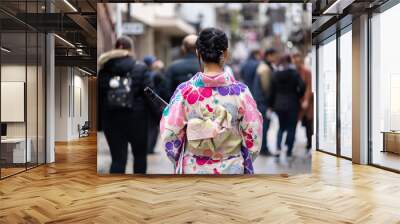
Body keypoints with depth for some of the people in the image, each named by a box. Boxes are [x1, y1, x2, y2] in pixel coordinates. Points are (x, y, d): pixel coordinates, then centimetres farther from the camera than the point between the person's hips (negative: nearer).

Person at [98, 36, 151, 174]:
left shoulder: (104, 70, 3)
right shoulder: (140, 68, -5)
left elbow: (99, 97, 3)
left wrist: (99, 121, 9)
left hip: (112, 120, 2)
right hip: (136, 118, -2)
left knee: (117, 158, 7)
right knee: (140, 155, 17)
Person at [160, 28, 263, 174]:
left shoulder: (185, 91, -11)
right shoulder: (240, 91, -11)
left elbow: (169, 135, -5)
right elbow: (253, 136, -4)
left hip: (194, 171, 1)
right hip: (231, 170, 0)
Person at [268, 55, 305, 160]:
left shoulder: (275, 74, 4)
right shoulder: (294, 73, -5)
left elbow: (272, 91, 2)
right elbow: (302, 87, -16)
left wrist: (271, 105, 8)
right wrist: (298, 97, 2)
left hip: (279, 105, 3)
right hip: (292, 105, -3)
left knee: (281, 127, 17)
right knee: (291, 128, 7)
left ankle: (278, 148, -3)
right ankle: (289, 152, 8)